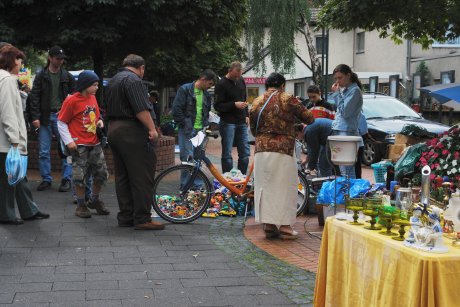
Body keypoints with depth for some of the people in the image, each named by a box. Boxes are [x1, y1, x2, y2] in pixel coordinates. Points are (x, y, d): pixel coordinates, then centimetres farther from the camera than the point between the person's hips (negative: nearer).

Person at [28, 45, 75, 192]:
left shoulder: (67, 77, 7)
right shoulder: (41, 76, 5)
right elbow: (34, 97, 2)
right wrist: (35, 117, -7)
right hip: (45, 118, 0)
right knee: (44, 152, 4)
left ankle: (66, 179, 8)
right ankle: (46, 179, 14)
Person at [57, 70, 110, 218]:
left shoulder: (93, 98, 10)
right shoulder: (71, 100, -10)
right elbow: (61, 123, -7)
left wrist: (99, 122, 3)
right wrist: (68, 141, -13)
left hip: (95, 143, 7)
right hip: (79, 145, -6)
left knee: (101, 173, 9)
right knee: (80, 176, -1)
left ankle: (95, 200, 26)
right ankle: (81, 205, 13)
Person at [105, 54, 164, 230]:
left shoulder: (112, 81, 21)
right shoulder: (133, 80, -10)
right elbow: (141, 108, -21)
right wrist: (152, 129, -21)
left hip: (113, 130, 10)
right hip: (131, 132, -10)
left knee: (122, 177, 12)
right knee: (142, 177, -7)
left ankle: (125, 217, 14)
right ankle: (142, 219, -7)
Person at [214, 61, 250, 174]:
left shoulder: (241, 81, 12)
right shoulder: (221, 84, -9)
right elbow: (217, 106, -12)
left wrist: (246, 115, 16)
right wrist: (234, 105, -22)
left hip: (241, 123, 6)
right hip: (228, 123, -6)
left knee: (245, 153, 6)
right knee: (227, 154, -3)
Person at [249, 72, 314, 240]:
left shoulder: (256, 102, 9)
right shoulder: (288, 100, -2)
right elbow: (309, 118, 1)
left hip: (261, 150, 4)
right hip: (283, 150, -4)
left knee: (265, 187, 9)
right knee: (284, 187, 4)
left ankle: (268, 226, 11)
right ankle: (285, 226, 3)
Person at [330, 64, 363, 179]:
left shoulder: (355, 91, -8)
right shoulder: (343, 90, 19)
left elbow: (345, 112, -15)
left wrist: (336, 94, -9)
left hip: (347, 132, -9)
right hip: (338, 131, 9)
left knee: (346, 170, -13)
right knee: (342, 170, 9)